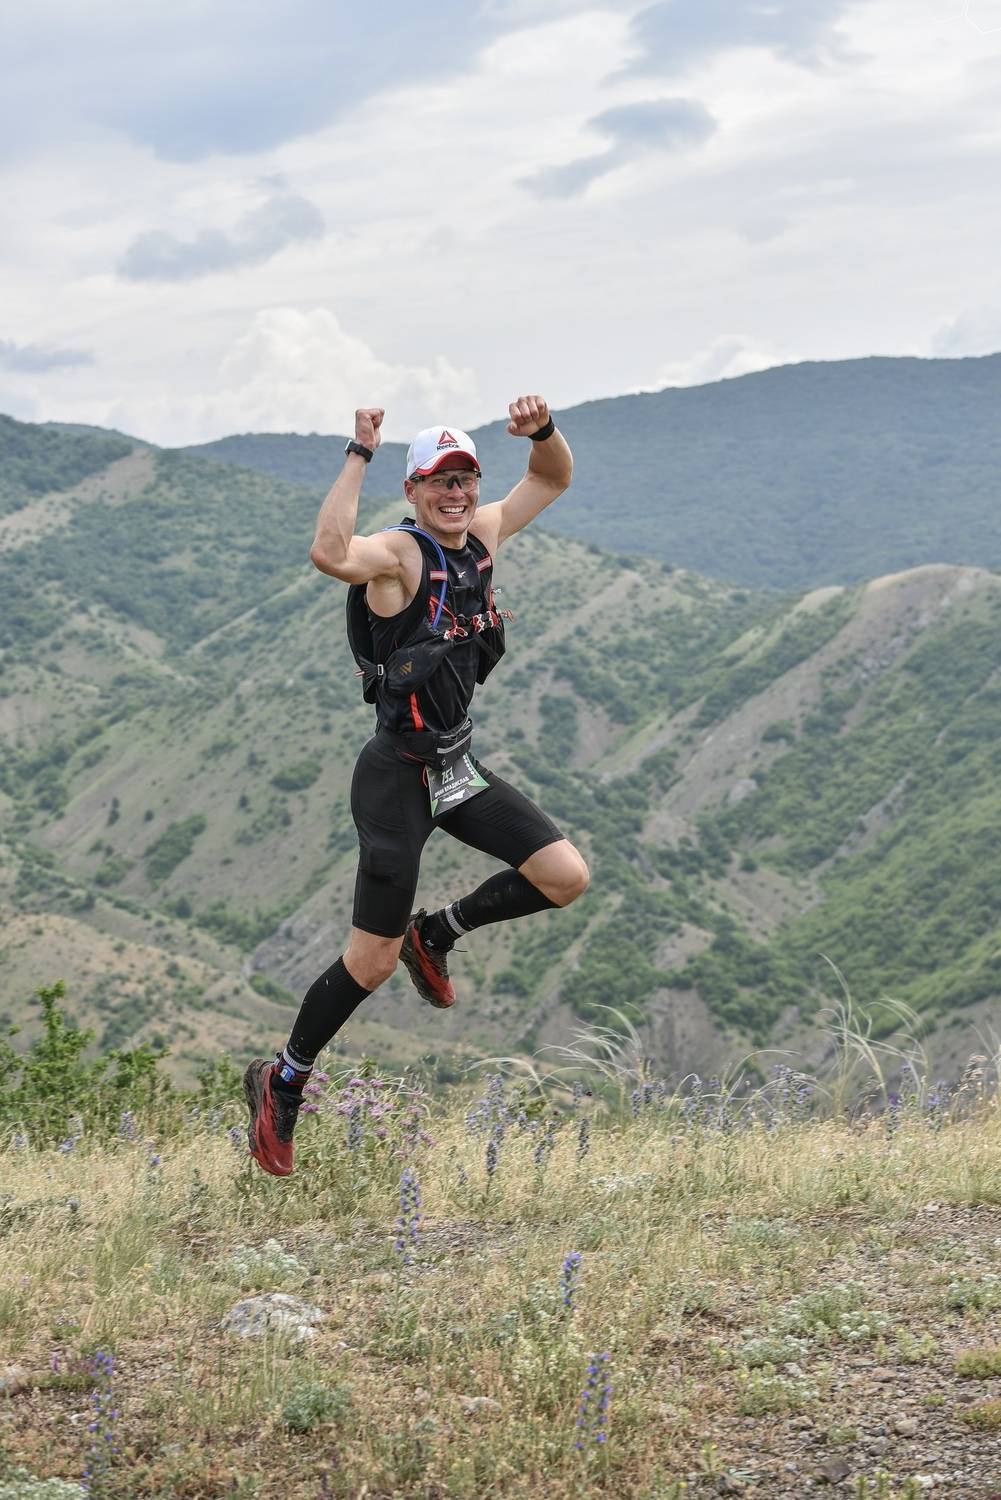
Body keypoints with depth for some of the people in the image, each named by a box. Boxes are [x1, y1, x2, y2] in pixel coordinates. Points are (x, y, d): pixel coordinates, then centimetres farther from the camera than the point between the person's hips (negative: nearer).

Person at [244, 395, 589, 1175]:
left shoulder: (484, 533, 5)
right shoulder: (398, 553, -17)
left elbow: (554, 479, 19)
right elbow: (332, 555, -40)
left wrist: (543, 430, -3)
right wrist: (359, 455, -35)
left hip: (459, 765, 7)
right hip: (400, 775, -7)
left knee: (567, 878, -3)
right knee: (372, 961, -2)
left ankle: (437, 934, 19)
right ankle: (281, 1082, 18)